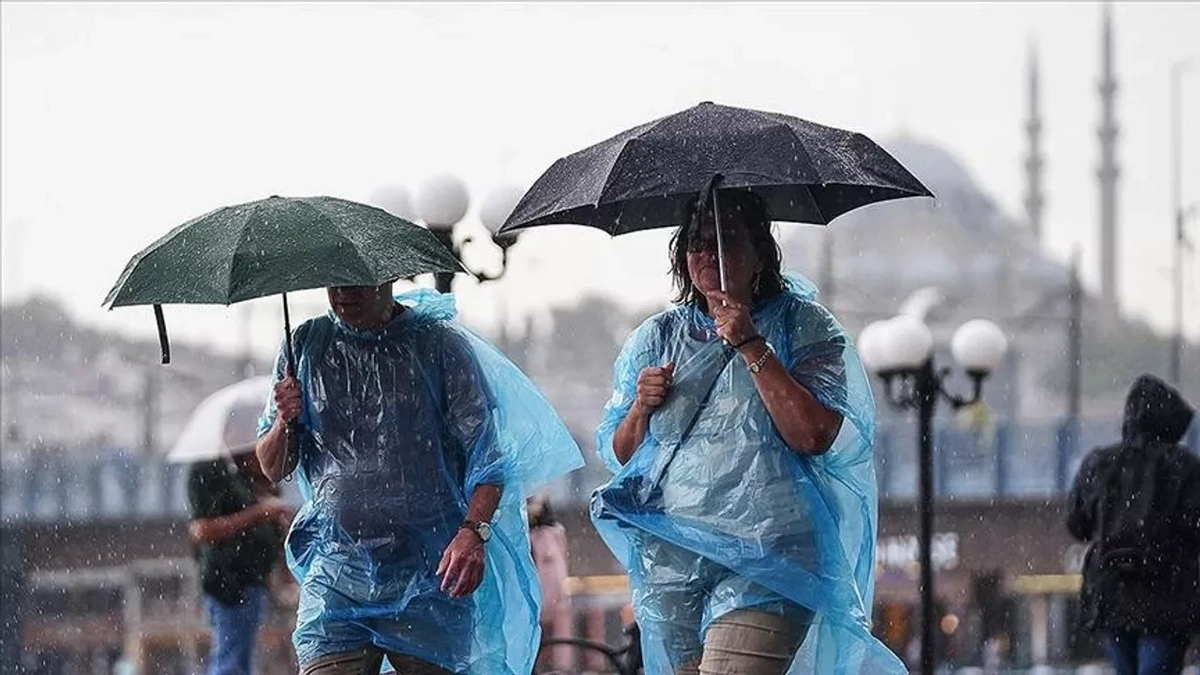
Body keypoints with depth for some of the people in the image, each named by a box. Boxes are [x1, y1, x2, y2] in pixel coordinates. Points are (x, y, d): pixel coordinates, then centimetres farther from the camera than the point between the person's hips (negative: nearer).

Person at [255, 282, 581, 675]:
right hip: (335, 578, 2)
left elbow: (487, 453, -3)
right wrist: (285, 423, -9)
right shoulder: (306, 346, 10)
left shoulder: (442, 344, 2)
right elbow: (272, 470, 14)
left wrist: (473, 531, -20)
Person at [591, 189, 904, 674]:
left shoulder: (804, 326, 3)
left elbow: (814, 435, -12)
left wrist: (751, 347, -13)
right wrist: (642, 409, -4)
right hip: (669, 559, 5)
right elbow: (617, 455, 17)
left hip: (764, 562, -5)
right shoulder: (656, 338, 16)